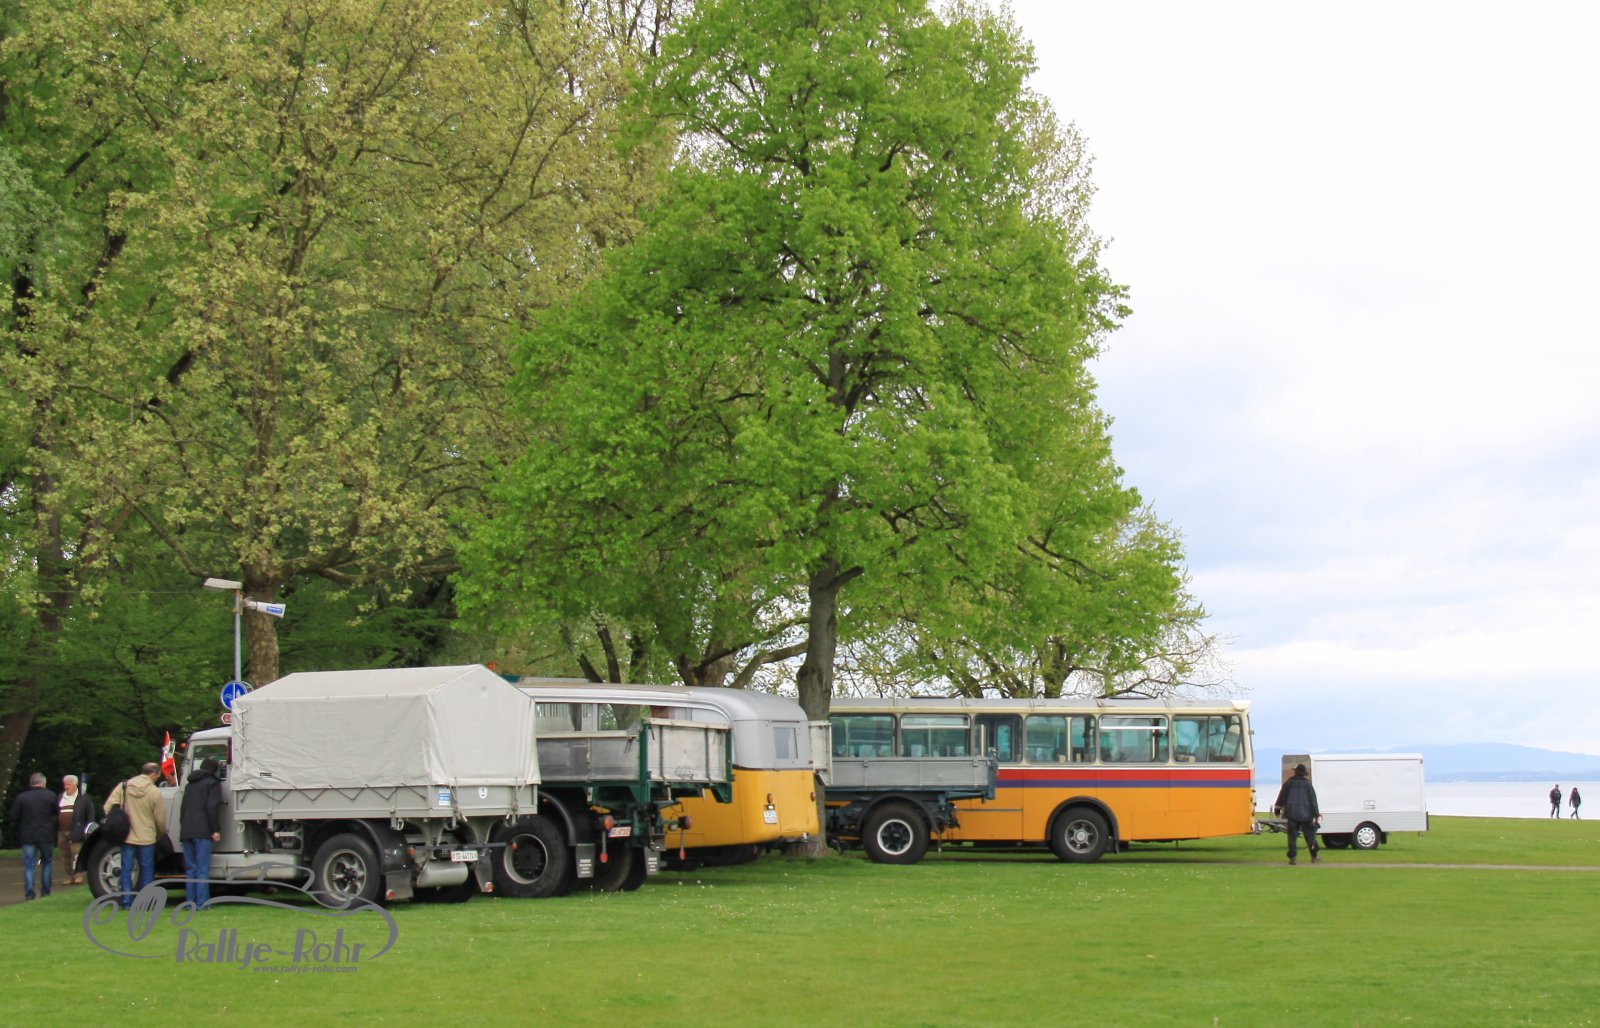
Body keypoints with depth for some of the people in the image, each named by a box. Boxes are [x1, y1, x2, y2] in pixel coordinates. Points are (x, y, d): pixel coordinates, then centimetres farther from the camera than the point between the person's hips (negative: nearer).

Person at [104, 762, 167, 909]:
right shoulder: (154, 792, -11)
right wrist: (161, 835, 12)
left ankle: (127, 902, 6)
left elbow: (108, 807, -4)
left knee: (126, 870, 8)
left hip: (127, 836, 2)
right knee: (147, 871, 9)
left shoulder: (123, 787, -3)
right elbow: (160, 820, -7)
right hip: (147, 838, -2)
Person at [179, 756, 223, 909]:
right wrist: (215, 830, -10)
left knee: (190, 868, 10)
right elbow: (212, 807, -10)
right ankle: (202, 902, -11)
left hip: (186, 832, 6)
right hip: (202, 832, -6)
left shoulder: (190, 784, 23)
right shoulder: (212, 783, 1)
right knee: (203, 869, -6)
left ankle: (190, 902, 6)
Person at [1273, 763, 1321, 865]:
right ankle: (1315, 856, 10)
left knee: (1292, 836, 1)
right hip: (1305, 814, 1)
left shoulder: (1289, 783, 0)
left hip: (1292, 814, 0)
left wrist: (1277, 808, 12)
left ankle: (1292, 857, -5)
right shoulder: (1307, 784, 1)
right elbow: (1313, 800, 1)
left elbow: (1282, 796, 3)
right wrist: (1316, 814, 3)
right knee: (1310, 835, 10)